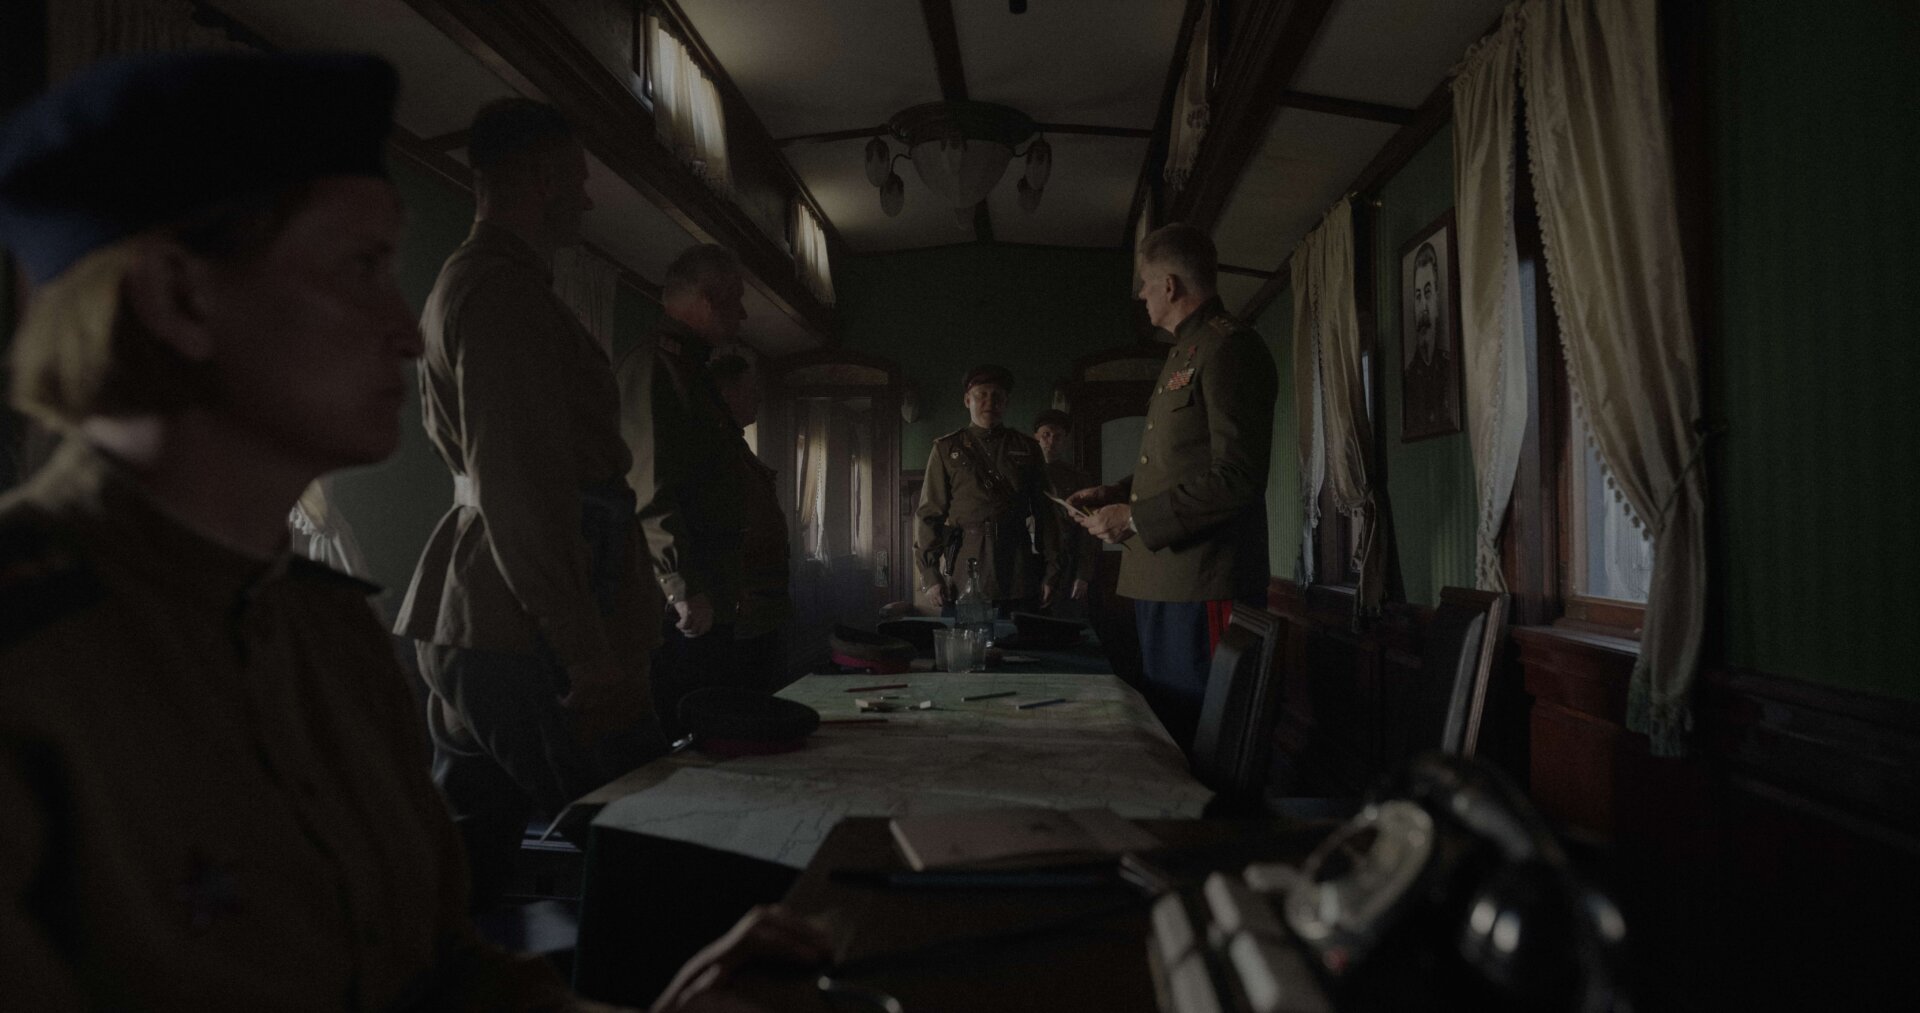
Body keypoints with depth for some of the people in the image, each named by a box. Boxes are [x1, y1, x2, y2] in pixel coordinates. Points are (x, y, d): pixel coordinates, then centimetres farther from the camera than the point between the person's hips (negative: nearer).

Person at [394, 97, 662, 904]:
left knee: (464, 866, 15)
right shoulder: (507, 291, -12)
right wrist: (591, 655, -22)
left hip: (472, 628, 11)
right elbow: (523, 488, -22)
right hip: (528, 636, -11)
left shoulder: (464, 281, 23)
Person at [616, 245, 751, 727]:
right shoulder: (654, 365, -10)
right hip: (677, 613, -10)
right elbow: (648, 491, -20)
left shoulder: (687, 367, 23)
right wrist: (684, 591, -22)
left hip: (707, 605, 10)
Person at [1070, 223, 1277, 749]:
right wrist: (1113, 494, 15)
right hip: (1162, 581, 10)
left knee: (1195, 735, -4)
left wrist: (1134, 517, -16)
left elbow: (1234, 478, -20)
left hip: (1201, 587, -10)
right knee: (1166, 727, 16)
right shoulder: (1187, 350, 20)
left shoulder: (1227, 348, -12)